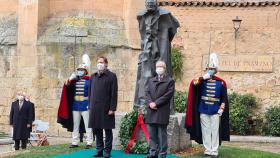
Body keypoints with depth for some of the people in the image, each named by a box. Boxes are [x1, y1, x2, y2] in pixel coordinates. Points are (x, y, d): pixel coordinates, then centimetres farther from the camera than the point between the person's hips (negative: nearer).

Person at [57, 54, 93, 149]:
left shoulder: (89, 81, -4)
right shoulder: (74, 80, 10)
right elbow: (67, 86, -2)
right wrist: (70, 79, -17)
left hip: (85, 106, -5)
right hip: (75, 106, 5)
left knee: (87, 125, -1)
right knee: (75, 125, 9)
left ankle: (89, 143, 2)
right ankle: (75, 142, 16)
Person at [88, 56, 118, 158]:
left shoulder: (111, 76, -3)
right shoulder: (93, 77, 14)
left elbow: (114, 94, -7)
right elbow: (90, 92, 15)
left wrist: (112, 108, -12)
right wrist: (90, 106, 7)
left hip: (106, 108, -5)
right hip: (95, 108, 5)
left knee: (107, 130, 3)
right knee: (97, 130, 10)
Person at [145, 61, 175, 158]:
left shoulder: (170, 81, 4)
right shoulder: (151, 81, 21)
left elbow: (168, 95, -8)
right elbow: (147, 93, 11)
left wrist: (156, 103, -13)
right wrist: (150, 103, -9)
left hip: (162, 111, -5)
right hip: (151, 111, 5)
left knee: (162, 134, -3)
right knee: (152, 134, 7)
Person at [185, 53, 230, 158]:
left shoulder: (221, 82, 3)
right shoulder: (202, 80, 4)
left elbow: (224, 98, 4)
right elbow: (194, 83, -17)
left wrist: (221, 110, -5)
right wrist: (205, 77, -22)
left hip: (215, 111, -1)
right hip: (203, 111, 1)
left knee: (215, 131, 1)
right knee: (205, 131, 5)